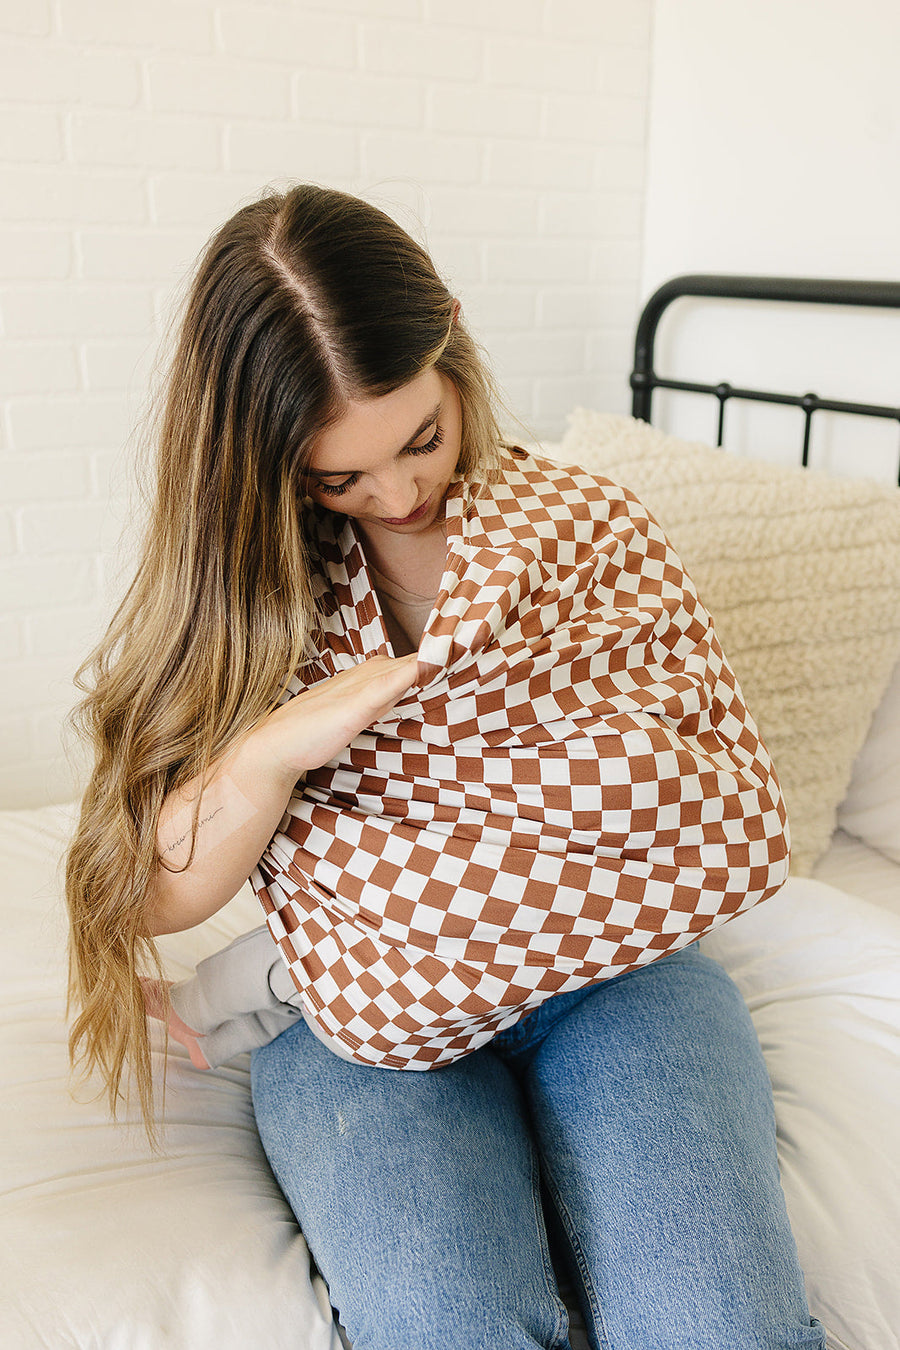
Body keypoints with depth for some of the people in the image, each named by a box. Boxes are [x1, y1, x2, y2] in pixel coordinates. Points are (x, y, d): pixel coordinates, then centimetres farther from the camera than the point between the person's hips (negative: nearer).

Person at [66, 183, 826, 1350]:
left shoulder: (594, 525, 0)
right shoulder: (235, 587, 0)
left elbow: (743, 823, 1)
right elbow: (152, 895, -1)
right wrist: (269, 753, -21)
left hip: (609, 973, 1)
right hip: (370, 1011, 0)